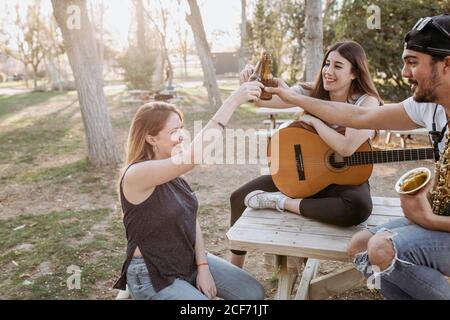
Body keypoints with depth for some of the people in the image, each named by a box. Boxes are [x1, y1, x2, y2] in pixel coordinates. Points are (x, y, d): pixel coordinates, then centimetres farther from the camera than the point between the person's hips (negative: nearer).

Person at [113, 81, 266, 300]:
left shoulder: (171, 172, 2)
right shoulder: (136, 174, -25)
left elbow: (190, 219, 4)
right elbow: (195, 156, -39)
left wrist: (203, 266, -6)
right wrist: (232, 101, -37)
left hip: (189, 260, 8)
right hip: (151, 276, -7)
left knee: (254, 293, 0)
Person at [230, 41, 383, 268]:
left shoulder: (367, 102, -14)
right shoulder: (311, 94, -2)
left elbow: (346, 147, -29)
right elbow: (262, 100, -6)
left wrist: (313, 119, -20)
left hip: (344, 179, -3)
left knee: (359, 208, -40)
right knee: (240, 197, -2)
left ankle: (282, 202, -20)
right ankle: (235, 269, 16)